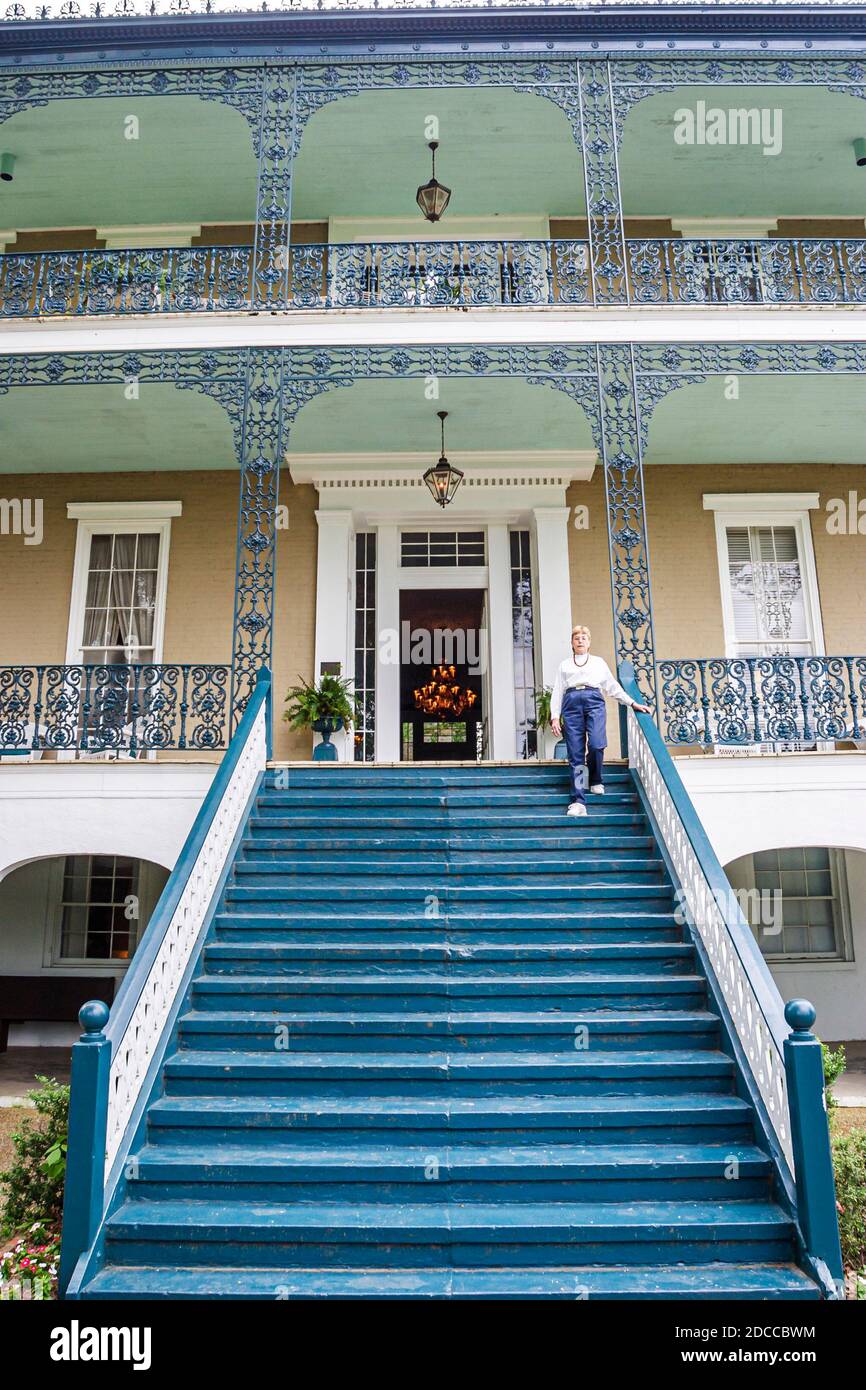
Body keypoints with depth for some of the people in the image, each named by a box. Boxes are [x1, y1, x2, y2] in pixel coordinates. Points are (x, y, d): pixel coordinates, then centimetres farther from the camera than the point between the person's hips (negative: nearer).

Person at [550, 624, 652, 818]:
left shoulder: (599, 662, 24)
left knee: (596, 745, -23)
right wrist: (555, 717, 6)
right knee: (575, 754, -8)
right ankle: (578, 801, -10)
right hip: (571, 703, 0)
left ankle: (596, 781, 7)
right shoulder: (565, 665, 24)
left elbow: (613, 687, 22)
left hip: (594, 702, 0)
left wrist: (633, 703, 13)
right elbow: (557, 692, 17)